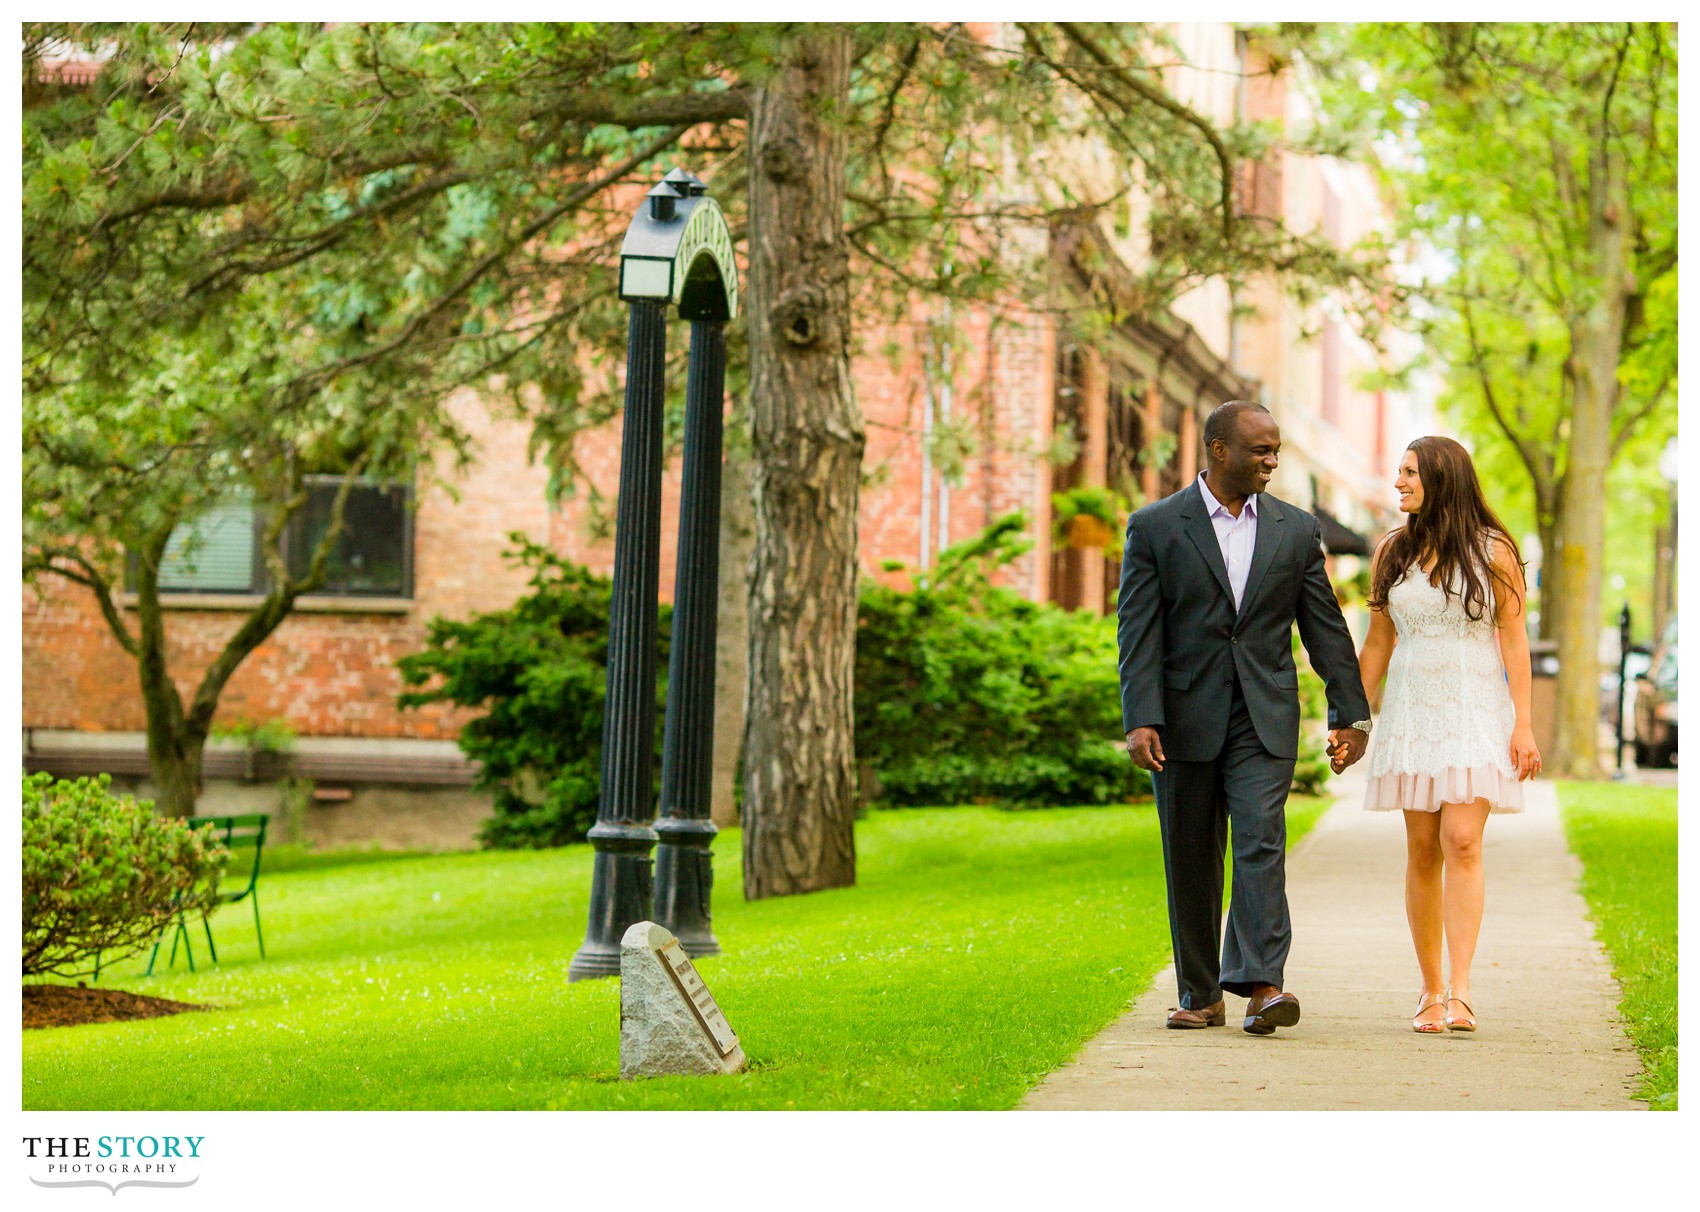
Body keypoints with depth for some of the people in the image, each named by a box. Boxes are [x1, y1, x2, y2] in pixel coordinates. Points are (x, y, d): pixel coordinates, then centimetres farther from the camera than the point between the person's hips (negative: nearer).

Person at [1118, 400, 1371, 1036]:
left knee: (1261, 841, -14)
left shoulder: (1296, 529, 7)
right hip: (1185, 719, -1)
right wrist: (1140, 720, -15)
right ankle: (1200, 995, 15)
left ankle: (1260, 984, -21)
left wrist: (1349, 714, 8)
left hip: (1264, 719, 1)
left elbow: (1325, 626, 10)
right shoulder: (1154, 527, -1)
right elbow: (1139, 631, -6)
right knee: (1190, 860, 5)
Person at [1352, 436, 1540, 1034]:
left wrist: (1523, 725, -7)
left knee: (1462, 841, -15)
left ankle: (1459, 990, -19)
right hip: (1411, 711, 3)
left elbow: (1513, 640, -1)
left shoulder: (1492, 550, -1)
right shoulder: (1393, 552, 9)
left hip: (1477, 713, -3)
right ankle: (1431, 990, 9)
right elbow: (1378, 643, 14)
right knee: (1422, 850, 2)